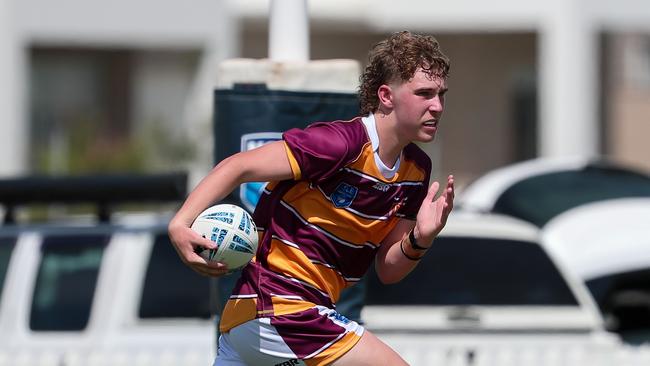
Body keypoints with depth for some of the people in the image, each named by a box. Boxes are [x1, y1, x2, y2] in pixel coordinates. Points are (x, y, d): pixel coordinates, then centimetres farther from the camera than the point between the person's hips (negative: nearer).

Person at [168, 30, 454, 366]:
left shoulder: (416, 170, 9)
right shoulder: (341, 143, -17)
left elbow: (387, 270, 11)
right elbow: (238, 167, -18)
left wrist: (419, 240, -11)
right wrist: (180, 224, -30)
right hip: (280, 311, -9)